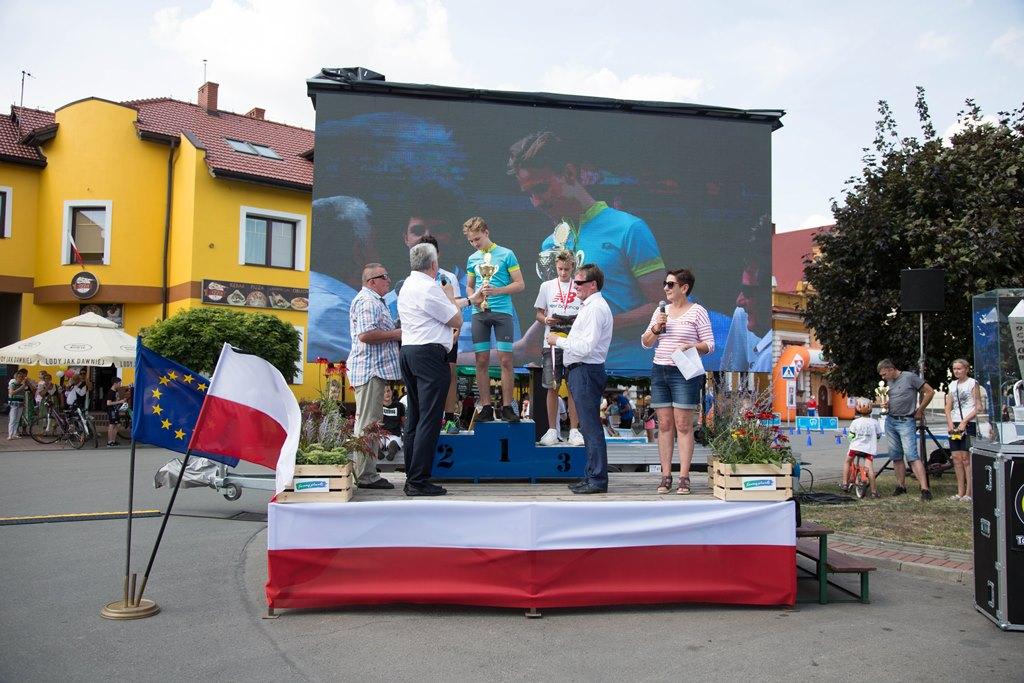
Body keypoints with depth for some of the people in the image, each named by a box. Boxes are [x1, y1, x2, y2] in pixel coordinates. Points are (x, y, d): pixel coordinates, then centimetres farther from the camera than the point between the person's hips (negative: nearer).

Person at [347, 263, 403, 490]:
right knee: (367, 423, -8)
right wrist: (395, 334, -14)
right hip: (370, 369, -11)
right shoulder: (367, 301, -12)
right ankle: (365, 475, -5)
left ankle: (366, 473, 18)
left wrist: (395, 332, 19)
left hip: (374, 369, 11)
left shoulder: (374, 301, 23)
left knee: (367, 422, 13)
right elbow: (365, 335, -24)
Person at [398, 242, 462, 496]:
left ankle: (411, 477, 15)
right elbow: (457, 321, -5)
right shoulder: (430, 288, -11)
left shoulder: (406, 287, 18)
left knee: (414, 417, 12)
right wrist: (450, 296, 10)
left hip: (407, 350, 10)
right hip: (429, 353, -10)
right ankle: (419, 482, -8)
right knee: (429, 419, -8)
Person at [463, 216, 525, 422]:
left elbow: (520, 284, -1)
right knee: (482, 361, 2)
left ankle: (507, 407, 3)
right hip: (479, 313, 4)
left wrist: (497, 291, -15)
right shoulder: (472, 259, 14)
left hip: (502, 312, -4)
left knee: (505, 360, -5)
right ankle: (486, 407, 10)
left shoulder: (506, 254, 1)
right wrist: (473, 297, -1)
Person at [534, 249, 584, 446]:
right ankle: (552, 429, 12)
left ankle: (574, 430, 10)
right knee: (552, 387, 3)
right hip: (552, 343, 1)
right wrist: (546, 320, -11)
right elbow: (539, 314, 11)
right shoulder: (547, 286, 9)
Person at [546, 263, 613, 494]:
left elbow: (586, 347, -21)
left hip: (586, 371, -11)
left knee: (591, 427, -7)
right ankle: (592, 476, 23)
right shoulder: (590, 306, 19)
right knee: (589, 427, 15)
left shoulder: (596, 308, -14)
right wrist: (562, 340, 10)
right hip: (581, 371, 11)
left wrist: (558, 341, -11)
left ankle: (598, 479, -2)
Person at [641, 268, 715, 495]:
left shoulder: (697, 311, 0)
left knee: (683, 425, -4)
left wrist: (692, 346, -20)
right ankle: (666, 475, 9)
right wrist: (656, 328, -3)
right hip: (659, 371, 5)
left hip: (684, 372, -5)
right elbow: (645, 342, 15)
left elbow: (710, 344, -2)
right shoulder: (661, 311, 14)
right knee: (664, 425, 4)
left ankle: (684, 477, 0)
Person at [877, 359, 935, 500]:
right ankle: (901, 486, 18)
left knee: (912, 455, -15)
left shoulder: (910, 377, -8)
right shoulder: (889, 382, 13)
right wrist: (887, 404, 6)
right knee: (896, 456, 9)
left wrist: (919, 410, -3)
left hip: (906, 421, -7)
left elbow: (930, 392, -6)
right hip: (890, 421, 7)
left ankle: (925, 489, -17)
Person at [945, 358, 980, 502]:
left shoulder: (973, 383, -1)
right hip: (954, 425, 6)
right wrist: (950, 424, 0)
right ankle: (960, 491, 8)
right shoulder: (952, 385, 16)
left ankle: (969, 492, -4)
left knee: (966, 457, -8)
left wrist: (964, 422, -14)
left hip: (968, 424, -6)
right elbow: (948, 408, 15)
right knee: (956, 457, 3)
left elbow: (978, 407, -6)